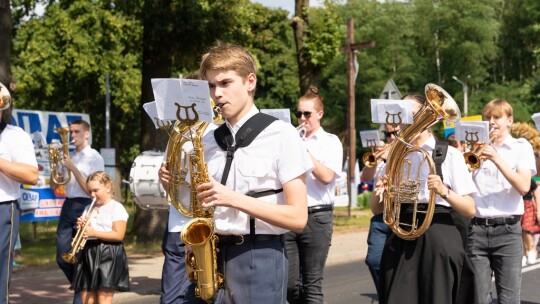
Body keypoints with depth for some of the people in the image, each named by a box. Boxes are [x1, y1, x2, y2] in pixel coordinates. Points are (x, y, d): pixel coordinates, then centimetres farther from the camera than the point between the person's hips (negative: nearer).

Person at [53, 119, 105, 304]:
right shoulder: (69, 157, 15)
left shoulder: (94, 157, -3)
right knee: (62, 257, 5)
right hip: (68, 206, 6)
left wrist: (73, 168, -16)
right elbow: (53, 186, 15)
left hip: (85, 206, -6)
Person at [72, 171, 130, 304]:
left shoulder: (117, 208, -5)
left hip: (109, 254, -7)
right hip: (89, 254, 7)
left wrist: (94, 233, -20)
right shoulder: (88, 209, 17)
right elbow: (85, 233, 18)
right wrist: (81, 227, -4)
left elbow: (119, 235, -14)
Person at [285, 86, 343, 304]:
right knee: (290, 284, 1)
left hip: (317, 215, -3)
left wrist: (303, 151, -10)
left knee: (312, 283, -1)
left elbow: (326, 176, -10)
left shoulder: (330, 142, 4)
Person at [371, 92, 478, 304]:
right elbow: (377, 209, 11)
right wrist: (378, 192, -11)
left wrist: (444, 192, -24)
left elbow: (470, 210, -6)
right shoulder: (396, 156, 11)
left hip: (438, 237, -4)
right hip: (400, 239, 4)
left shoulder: (449, 154, -2)